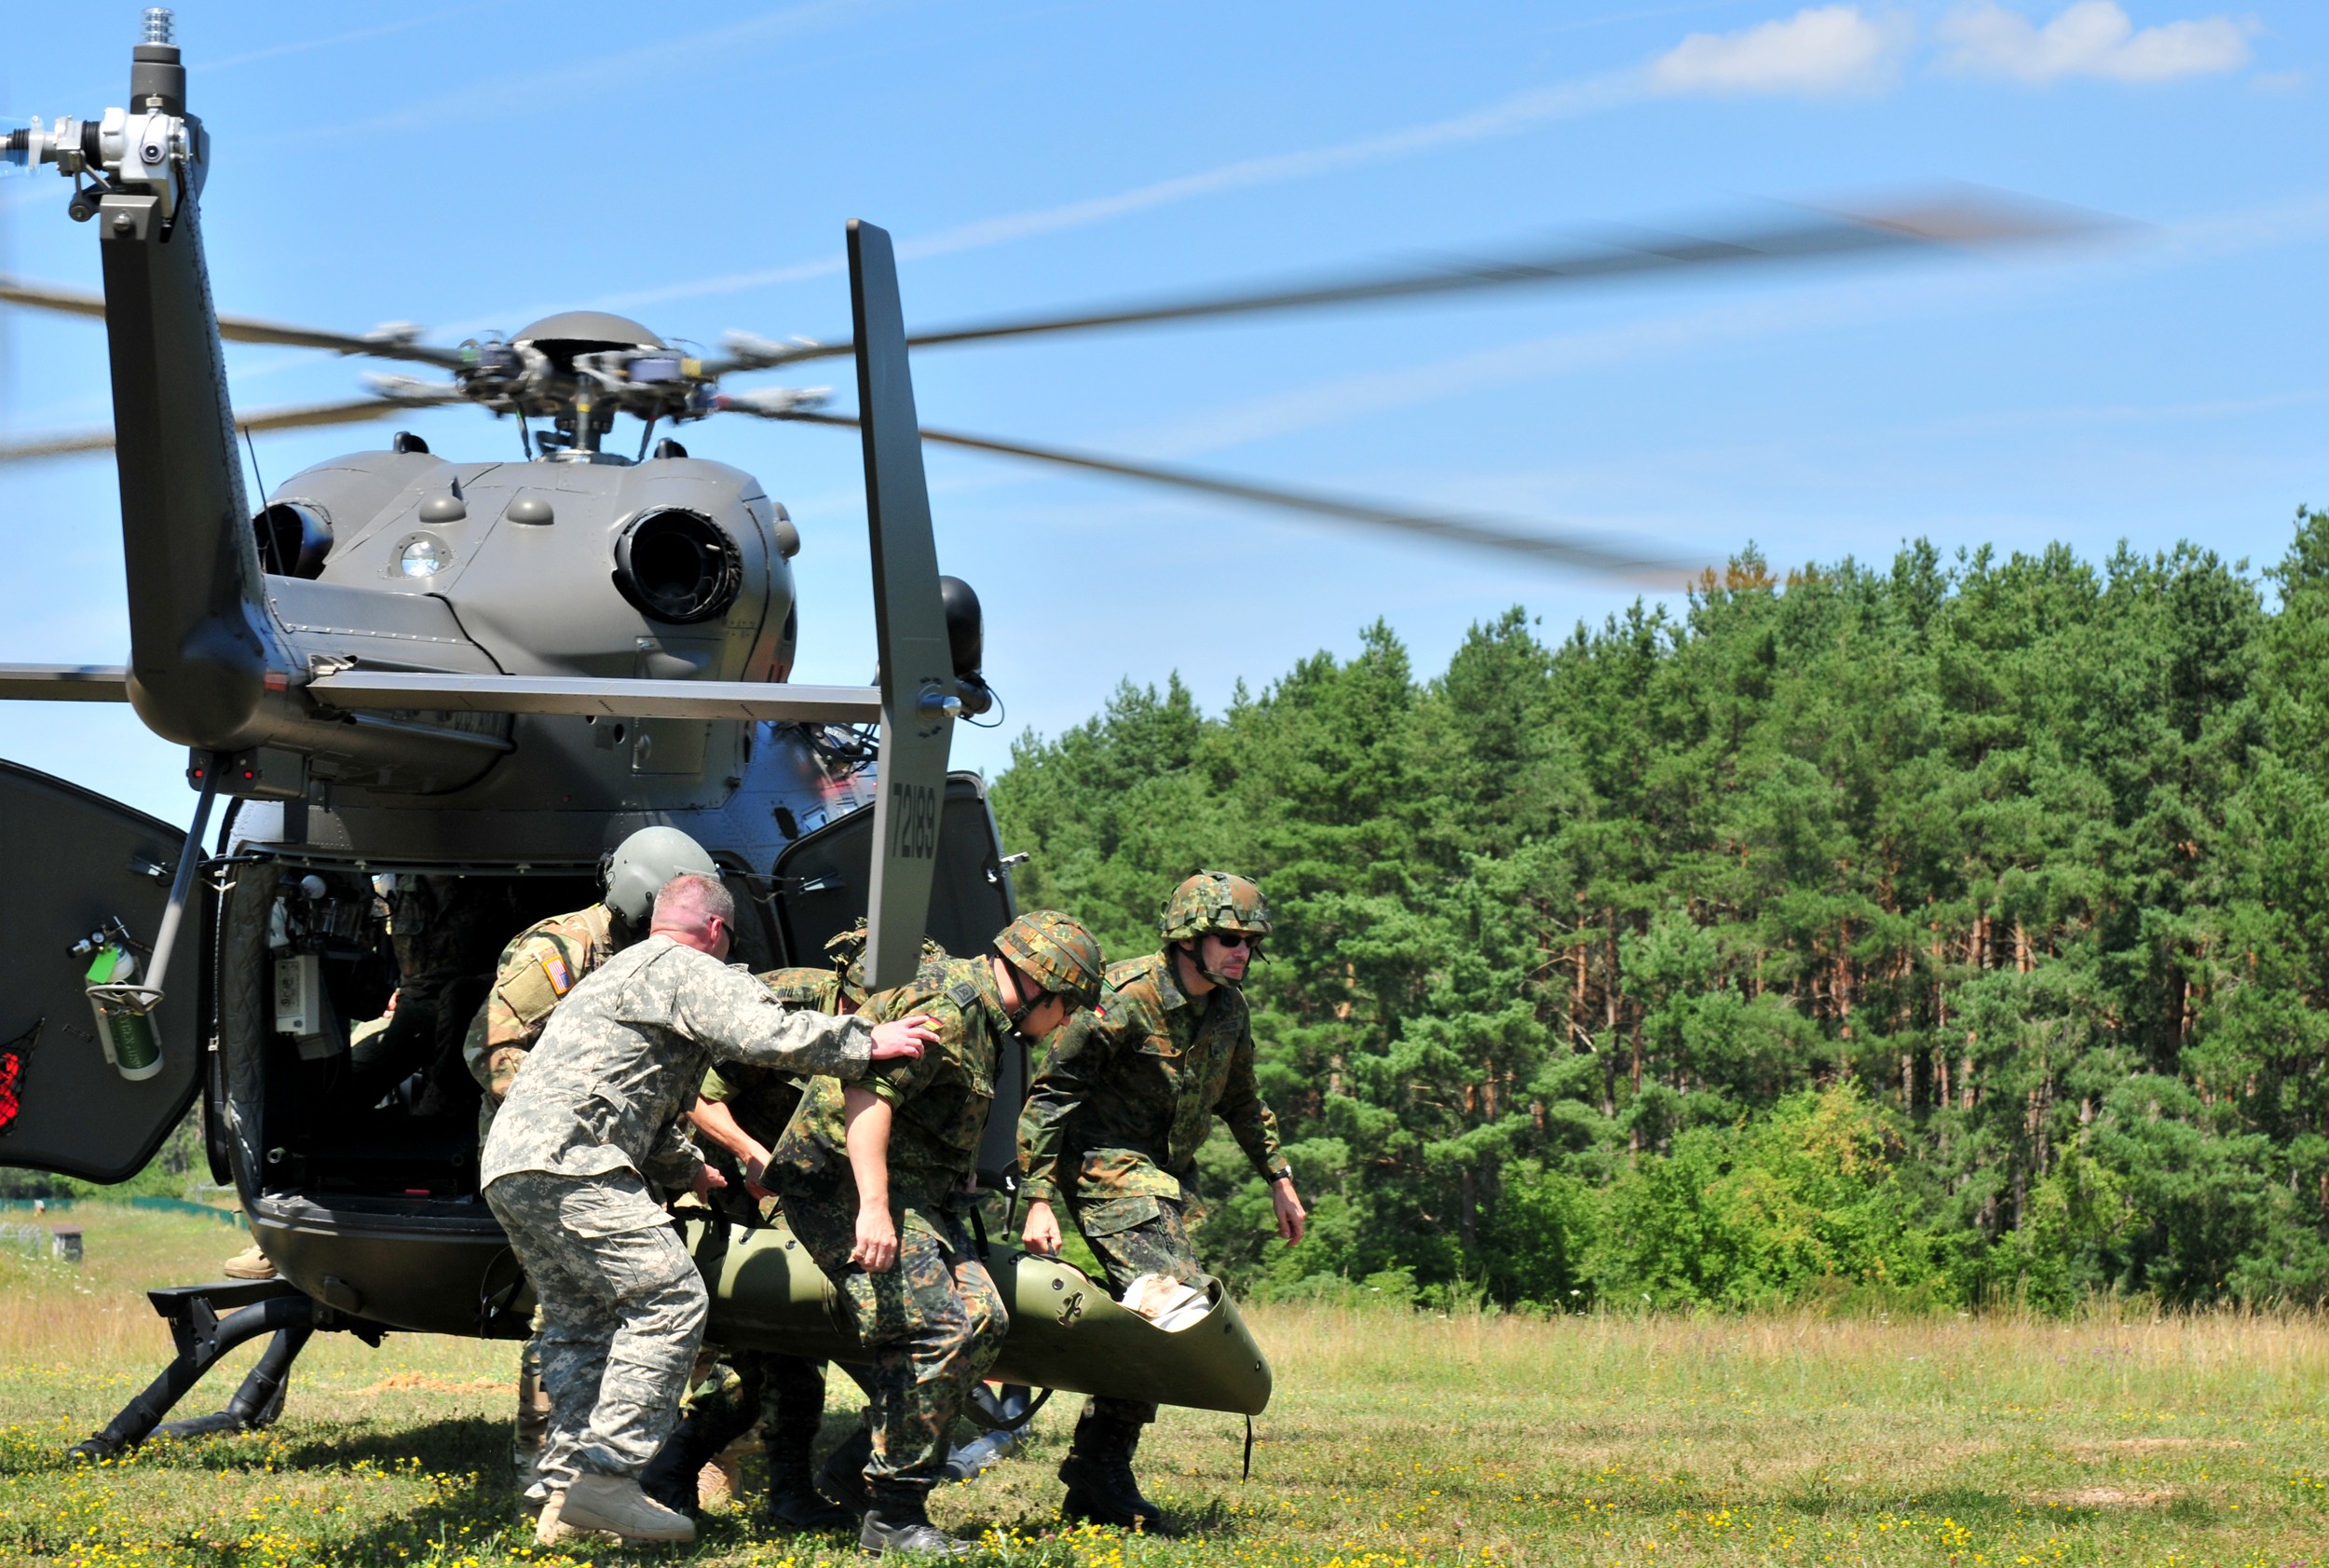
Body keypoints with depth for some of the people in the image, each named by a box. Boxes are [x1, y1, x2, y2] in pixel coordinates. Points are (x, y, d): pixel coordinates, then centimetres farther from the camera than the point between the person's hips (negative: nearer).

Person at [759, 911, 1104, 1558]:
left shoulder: (981, 1017, 17)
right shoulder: (948, 1007, -17)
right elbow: (866, 1093, -27)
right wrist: (873, 1209, -34)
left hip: (912, 1190, 11)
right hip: (849, 1184, -11)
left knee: (982, 1319, 3)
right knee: (938, 1329, -20)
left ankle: (861, 1468, 6)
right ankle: (892, 1516, -14)